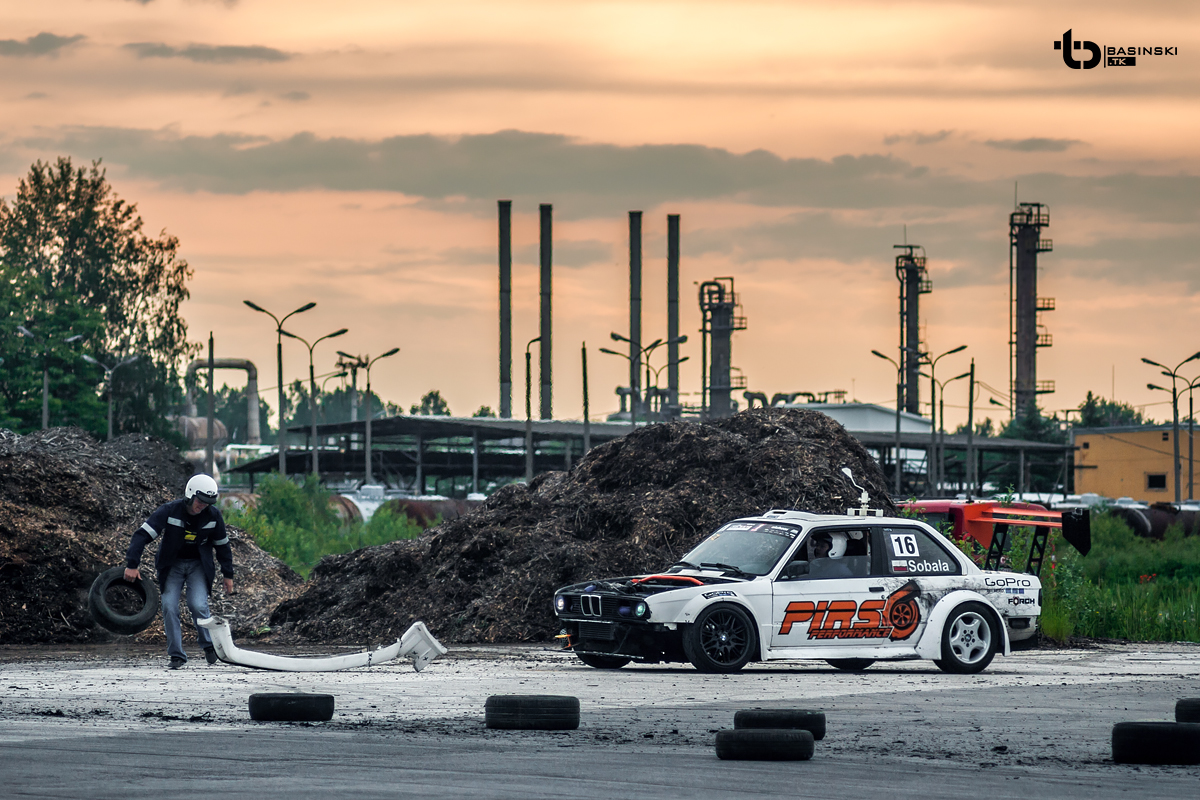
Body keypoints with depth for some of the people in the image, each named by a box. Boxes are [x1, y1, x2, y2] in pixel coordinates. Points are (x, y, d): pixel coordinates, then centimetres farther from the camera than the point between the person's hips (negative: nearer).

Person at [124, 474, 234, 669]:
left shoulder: (213, 516, -10)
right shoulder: (169, 511, -19)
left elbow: (222, 545, 5)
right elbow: (142, 535, -22)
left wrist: (228, 575, 8)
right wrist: (132, 565, -31)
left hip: (199, 565, 0)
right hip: (172, 565, 0)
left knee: (198, 605, -19)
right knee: (169, 607, -12)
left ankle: (209, 644, 6)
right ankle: (176, 655, -1)